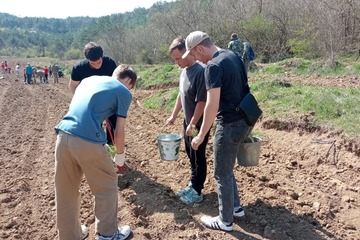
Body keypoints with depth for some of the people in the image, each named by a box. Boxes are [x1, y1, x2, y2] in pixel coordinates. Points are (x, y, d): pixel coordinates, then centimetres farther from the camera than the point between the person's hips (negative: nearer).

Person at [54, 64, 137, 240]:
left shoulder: (89, 79, 25)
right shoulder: (123, 92, 8)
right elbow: (119, 131, 6)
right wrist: (120, 154, 23)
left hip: (63, 135, 6)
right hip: (88, 141, -6)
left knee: (66, 190, 19)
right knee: (107, 186, 16)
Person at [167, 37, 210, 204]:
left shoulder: (200, 71, -22)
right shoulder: (184, 71, 6)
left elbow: (202, 101, -24)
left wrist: (193, 124, -21)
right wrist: (174, 115, 19)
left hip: (199, 124, -8)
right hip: (188, 122, 9)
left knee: (198, 157, 4)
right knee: (191, 155, 18)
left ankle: (197, 192, 18)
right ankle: (193, 185, 33)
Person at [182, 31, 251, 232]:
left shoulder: (214, 66, -19)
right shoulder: (233, 55, 8)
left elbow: (212, 106, -24)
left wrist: (201, 136, -15)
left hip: (230, 125, -9)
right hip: (244, 120, 9)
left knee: (222, 175, 7)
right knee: (227, 169, 24)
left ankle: (225, 221, 22)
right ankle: (236, 207, 37)